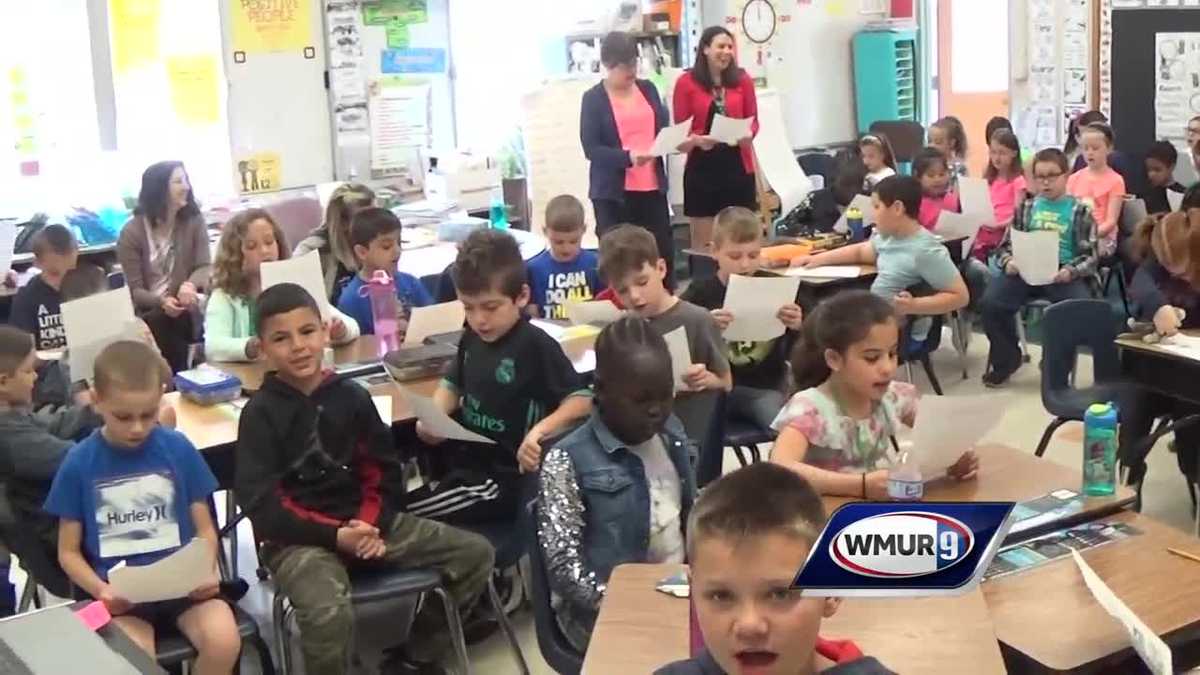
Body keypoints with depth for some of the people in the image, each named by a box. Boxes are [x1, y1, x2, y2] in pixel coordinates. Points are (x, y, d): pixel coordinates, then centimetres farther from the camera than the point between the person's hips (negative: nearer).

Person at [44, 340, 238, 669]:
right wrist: (101, 590, -13)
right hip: (119, 595, -1)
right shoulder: (79, 463, -2)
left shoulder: (179, 448, 0)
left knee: (224, 641, -27)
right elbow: (69, 551, 6)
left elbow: (205, 529, 8)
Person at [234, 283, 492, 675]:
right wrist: (335, 535, -19)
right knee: (329, 614, -38)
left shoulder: (351, 396, 5)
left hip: (364, 521, 5)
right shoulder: (260, 412, -7)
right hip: (298, 537, -5)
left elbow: (383, 470, 7)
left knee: (476, 554, 0)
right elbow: (262, 503, -12)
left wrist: (371, 524, -12)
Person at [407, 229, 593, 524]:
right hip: (466, 462, 9)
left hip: (505, 477, -9)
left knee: (400, 512, -17)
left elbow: (582, 400, -17)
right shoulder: (473, 337, 6)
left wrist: (540, 430, -35)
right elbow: (454, 383, 22)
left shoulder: (536, 345, -18)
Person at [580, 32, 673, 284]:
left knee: (663, 252, 5)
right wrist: (628, 157, -25)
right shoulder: (593, 98, -4)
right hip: (613, 192, -4)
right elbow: (591, 148, -11)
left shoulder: (648, 89, 11)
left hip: (652, 187, 4)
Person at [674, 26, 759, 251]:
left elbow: (753, 120, 11)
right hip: (702, 167, -2)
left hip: (738, 166, 3)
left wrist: (749, 134, -11)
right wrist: (696, 140, -20)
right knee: (703, 242, 2)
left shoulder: (742, 79, 5)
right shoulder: (686, 82, -4)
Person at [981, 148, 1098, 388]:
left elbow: (1091, 255, 3)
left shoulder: (1080, 211, 8)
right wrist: (1008, 262, -8)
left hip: (1063, 273, -2)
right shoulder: (1026, 208, 17)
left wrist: (1071, 271, -18)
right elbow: (1006, 245, 16)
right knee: (991, 303, -24)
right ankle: (1007, 358, 1)